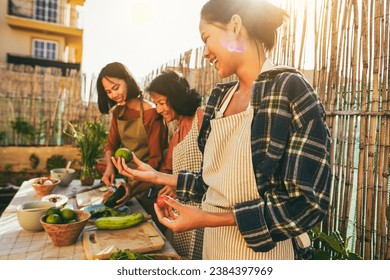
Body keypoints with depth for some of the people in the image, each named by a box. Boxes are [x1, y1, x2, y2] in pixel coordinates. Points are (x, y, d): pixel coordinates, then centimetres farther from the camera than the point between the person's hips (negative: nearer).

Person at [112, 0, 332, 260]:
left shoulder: (289, 89, -17)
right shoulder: (220, 97, 3)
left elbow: (306, 202, -20)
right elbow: (215, 179, 8)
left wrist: (207, 218, -22)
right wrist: (158, 177, 6)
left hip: (259, 248, -6)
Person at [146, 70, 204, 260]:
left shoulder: (202, 116, -8)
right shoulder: (176, 134, 19)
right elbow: (166, 171, 18)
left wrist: (181, 184, -18)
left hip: (202, 206, -8)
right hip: (181, 211, 8)